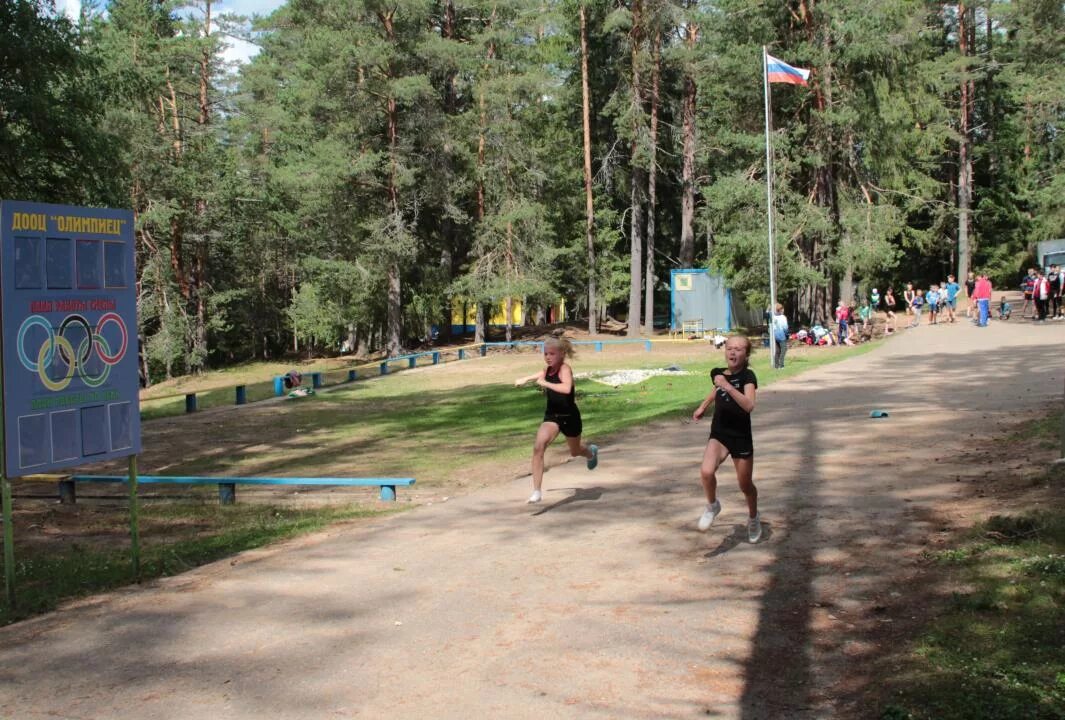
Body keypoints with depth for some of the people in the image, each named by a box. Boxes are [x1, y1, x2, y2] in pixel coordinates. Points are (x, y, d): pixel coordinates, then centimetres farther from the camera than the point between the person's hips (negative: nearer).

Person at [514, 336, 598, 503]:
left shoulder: (565, 369, -22)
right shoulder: (547, 370, -2)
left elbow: (567, 389, -42)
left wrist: (545, 383, -40)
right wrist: (523, 380, 1)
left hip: (569, 417, -4)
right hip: (551, 416, 4)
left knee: (575, 451, 22)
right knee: (538, 447, -21)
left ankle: (591, 451, 62)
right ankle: (536, 491, -17)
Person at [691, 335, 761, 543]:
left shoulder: (747, 376, -14)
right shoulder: (718, 373, 0)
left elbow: (749, 405, -31)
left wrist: (728, 387, -37)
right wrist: (703, 407, 29)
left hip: (741, 438, -2)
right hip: (719, 434, 2)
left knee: (745, 485, 12)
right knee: (706, 472, -25)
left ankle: (753, 518, 43)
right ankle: (712, 506, 4)